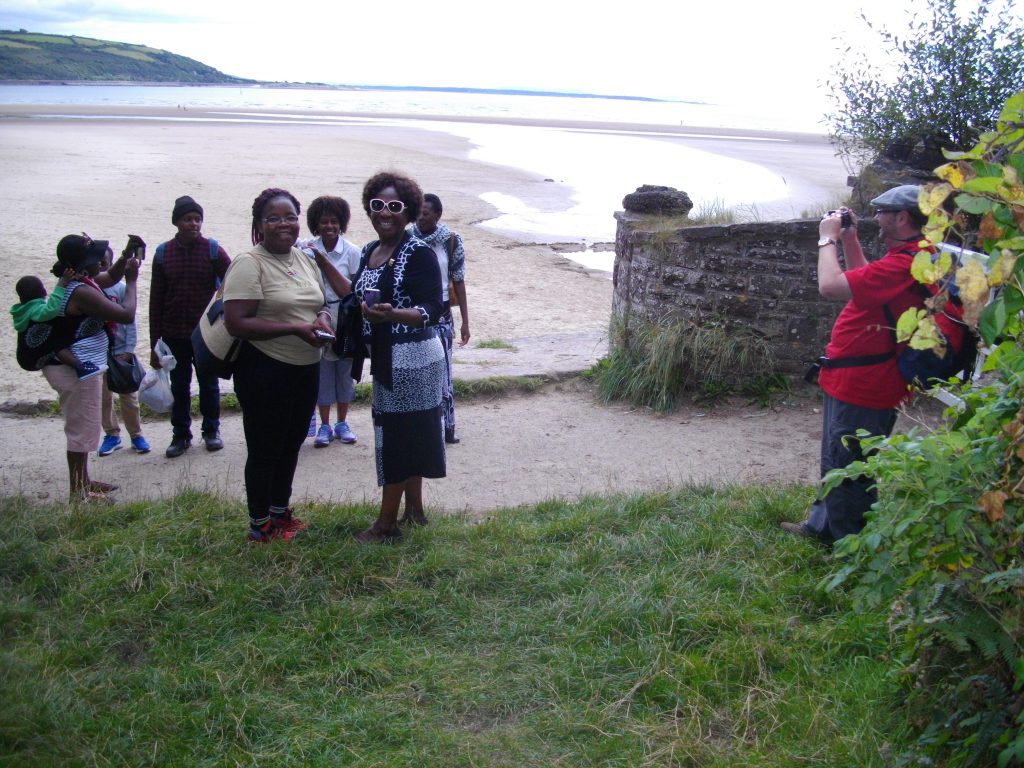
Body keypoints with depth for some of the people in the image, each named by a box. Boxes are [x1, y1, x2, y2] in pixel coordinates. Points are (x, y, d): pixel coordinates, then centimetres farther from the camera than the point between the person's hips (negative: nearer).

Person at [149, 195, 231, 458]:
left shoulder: (212, 251, -5)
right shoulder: (163, 253, 1)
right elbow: (156, 299, 3)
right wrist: (154, 343, 2)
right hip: (174, 335, 2)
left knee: (209, 384, 10)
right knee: (179, 387, 9)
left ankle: (211, 431, 25)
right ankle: (180, 435, 21)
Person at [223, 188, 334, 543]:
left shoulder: (305, 259, 8)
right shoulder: (249, 264, -15)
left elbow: (320, 304, 20)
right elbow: (237, 323, -22)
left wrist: (323, 318, -5)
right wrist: (294, 328, -24)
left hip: (306, 368, 8)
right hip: (265, 371, -7)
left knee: (291, 444, 19)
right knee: (265, 450, 5)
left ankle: (280, 511, 37)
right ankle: (260, 525, 20)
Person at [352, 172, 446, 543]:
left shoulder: (419, 252, -14)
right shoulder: (370, 251, 10)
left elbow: (432, 310, -20)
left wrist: (391, 314, -36)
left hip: (412, 358, -8)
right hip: (386, 359, 8)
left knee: (397, 436, -2)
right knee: (407, 436, 15)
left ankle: (386, 524, 7)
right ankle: (414, 509, 27)